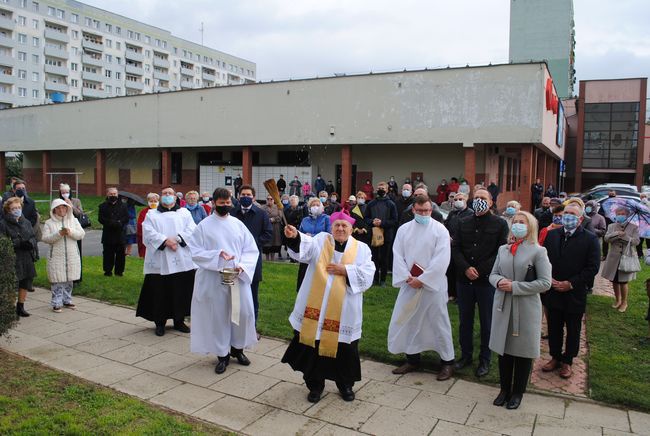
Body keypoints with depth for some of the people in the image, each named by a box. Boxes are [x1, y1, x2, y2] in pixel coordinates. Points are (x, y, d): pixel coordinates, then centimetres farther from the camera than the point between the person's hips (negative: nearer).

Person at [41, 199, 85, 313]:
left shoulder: (74, 220, 8)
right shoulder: (49, 223, 2)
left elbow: (81, 234, -2)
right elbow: (45, 238, -7)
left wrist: (71, 232, -19)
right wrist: (59, 234, -21)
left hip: (72, 256, 3)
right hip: (56, 257, -2)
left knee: (69, 280, 9)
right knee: (57, 281, -3)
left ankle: (67, 300, 22)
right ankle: (56, 303, 5)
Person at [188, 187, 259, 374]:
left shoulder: (238, 224, 5)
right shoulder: (204, 225, -1)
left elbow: (251, 250, 5)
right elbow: (195, 251, -5)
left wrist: (242, 265, -13)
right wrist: (218, 255, -19)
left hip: (239, 277, 2)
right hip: (214, 279, -2)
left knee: (244, 311, 2)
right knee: (218, 315, 4)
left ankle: (237, 348, 24)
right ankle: (222, 354, 20)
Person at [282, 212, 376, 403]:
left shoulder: (361, 249, 5)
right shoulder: (320, 240, 3)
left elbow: (367, 275, -5)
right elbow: (304, 247, -16)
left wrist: (345, 270, -14)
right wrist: (294, 236, -36)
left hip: (344, 311, 0)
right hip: (316, 308, 0)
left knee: (344, 349, 10)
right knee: (313, 346, 7)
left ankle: (345, 385, 33)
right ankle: (315, 385, 28)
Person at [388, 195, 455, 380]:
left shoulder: (440, 230, -7)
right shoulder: (404, 229, 5)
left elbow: (441, 260, -14)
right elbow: (397, 255, 1)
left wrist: (422, 280, -16)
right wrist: (407, 277, -11)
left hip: (433, 285, -4)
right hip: (409, 284, 4)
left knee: (438, 322, 3)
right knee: (405, 321, 9)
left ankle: (447, 362, 20)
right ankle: (412, 360, 25)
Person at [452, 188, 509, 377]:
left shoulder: (500, 224, -2)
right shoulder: (464, 223, 9)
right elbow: (455, 248, 4)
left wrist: (480, 271, -14)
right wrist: (466, 268, -12)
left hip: (487, 281, -3)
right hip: (464, 280, 3)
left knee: (487, 322, 8)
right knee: (465, 320, 13)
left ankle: (485, 359, 21)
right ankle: (466, 354, 28)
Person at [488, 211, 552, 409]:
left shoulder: (538, 251, -7)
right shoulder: (503, 249, 8)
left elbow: (545, 283, -11)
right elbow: (493, 274, 13)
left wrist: (514, 286, -17)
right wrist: (499, 281, -12)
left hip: (526, 308, -4)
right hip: (503, 306, 4)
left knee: (523, 351, 8)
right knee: (503, 349, 12)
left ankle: (517, 392, 26)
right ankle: (504, 389, 29)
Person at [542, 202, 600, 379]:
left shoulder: (590, 239, -8)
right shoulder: (552, 235, 2)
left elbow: (593, 268, -11)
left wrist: (571, 284, -15)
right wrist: (548, 279, -9)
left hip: (575, 295, -2)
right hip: (553, 292, 3)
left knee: (573, 331, 13)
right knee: (554, 328, 14)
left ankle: (567, 361, 29)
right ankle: (555, 357, 31)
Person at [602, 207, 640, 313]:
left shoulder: (634, 227, 0)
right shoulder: (611, 226, 6)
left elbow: (636, 241, -10)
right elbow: (606, 238, -7)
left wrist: (624, 236, -20)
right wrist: (617, 234, -21)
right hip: (614, 258, 3)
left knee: (623, 281, 0)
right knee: (614, 281, 11)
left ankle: (624, 302, 20)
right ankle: (618, 300, 31)